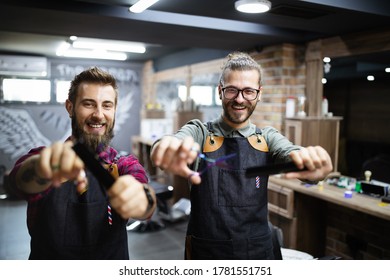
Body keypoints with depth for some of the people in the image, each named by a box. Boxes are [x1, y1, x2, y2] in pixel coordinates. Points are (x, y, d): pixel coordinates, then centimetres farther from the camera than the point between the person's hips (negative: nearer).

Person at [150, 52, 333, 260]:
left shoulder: (268, 138, -1)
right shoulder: (199, 133, -7)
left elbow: (291, 154, -19)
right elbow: (177, 141, -28)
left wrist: (312, 161, -42)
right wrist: (168, 148, -51)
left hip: (258, 250, 2)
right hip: (205, 251, -2)